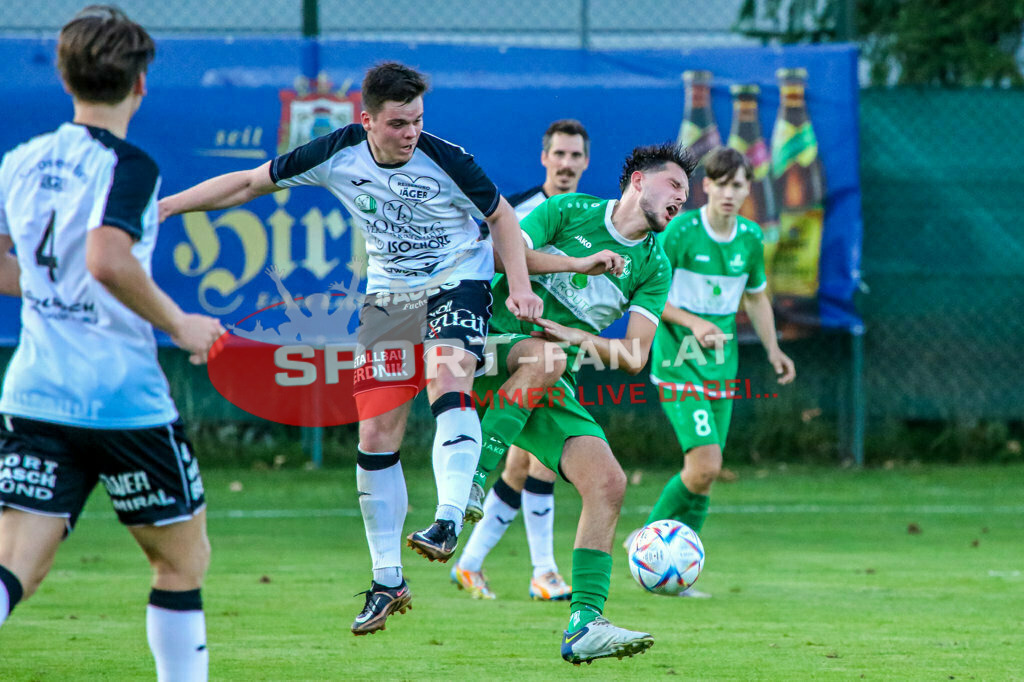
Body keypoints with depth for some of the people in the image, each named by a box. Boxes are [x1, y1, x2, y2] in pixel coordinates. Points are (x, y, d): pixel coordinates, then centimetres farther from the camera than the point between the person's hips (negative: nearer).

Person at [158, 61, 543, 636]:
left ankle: (449, 521, -40)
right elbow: (252, 182, 1)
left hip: (456, 284, -4)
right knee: (376, 438, 1)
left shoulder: (446, 160, -18)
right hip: (388, 293, 4)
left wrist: (520, 286, -14)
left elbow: (501, 215, -2)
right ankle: (388, 582, 9)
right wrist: (169, 204, -2)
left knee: (447, 383, -34)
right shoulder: (338, 155, -11)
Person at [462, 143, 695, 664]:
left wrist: (581, 338, -12)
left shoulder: (654, 266, 12)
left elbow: (634, 357, 4)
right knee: (545, 359, -40)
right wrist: (579, 263, -15)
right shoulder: (571, 211, 3)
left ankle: (583, 625, -17)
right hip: (491, 350, -5)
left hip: (551, 392, 5)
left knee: (608, 482, -14)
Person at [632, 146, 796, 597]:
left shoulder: (750, 238, 6)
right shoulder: (681, 231, -11)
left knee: (705, 472, 5)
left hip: (720, 370, 6)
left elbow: (756, 296, 23)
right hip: (677, 364, -6)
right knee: (705, 466, -18)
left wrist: (773, 349, 15)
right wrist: (692, 322, -20)